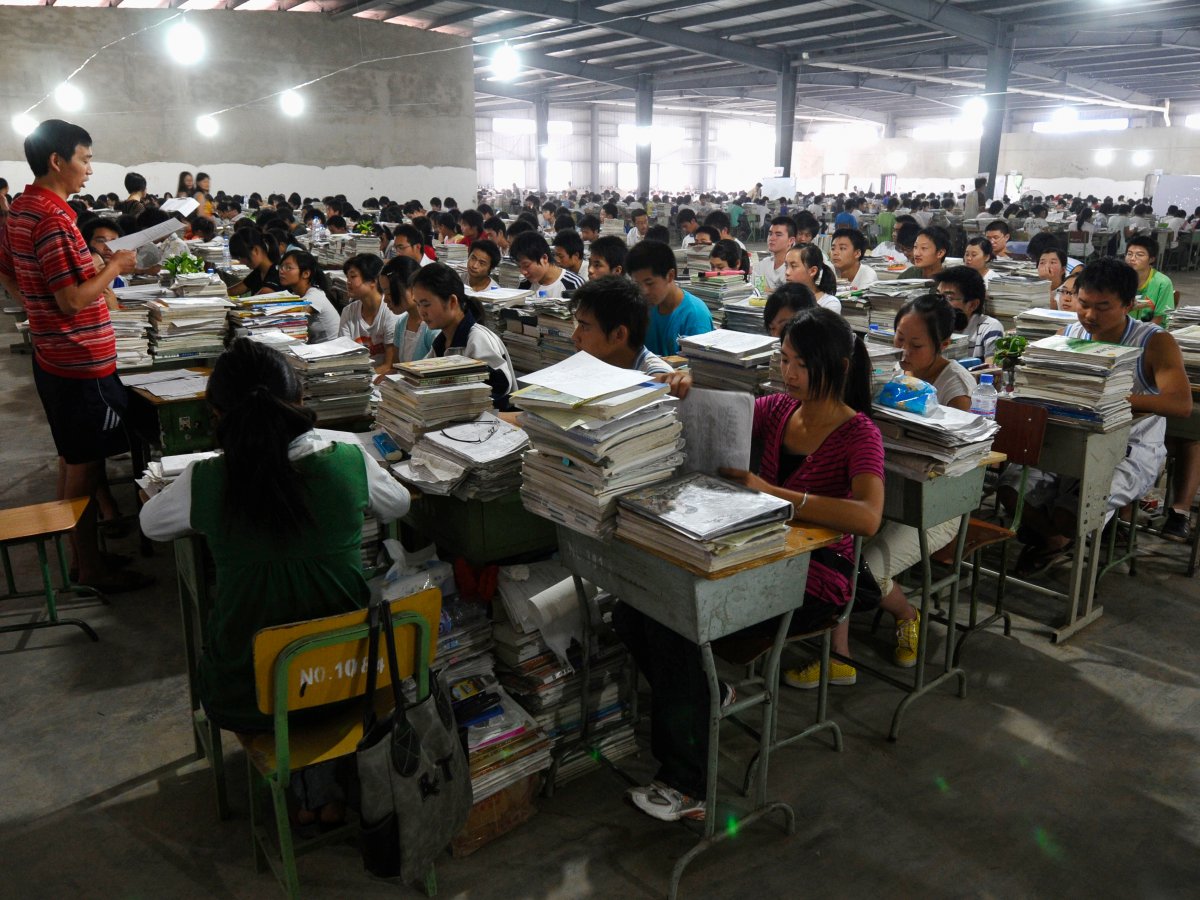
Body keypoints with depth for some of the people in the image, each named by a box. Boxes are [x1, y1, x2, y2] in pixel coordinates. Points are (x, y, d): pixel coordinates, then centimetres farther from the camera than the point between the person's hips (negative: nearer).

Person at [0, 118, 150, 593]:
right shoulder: (54, 219, -20)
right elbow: (74, 300, -23)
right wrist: (115, 266, -11)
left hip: (53, 356, 10)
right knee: (86, 467, 0)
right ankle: (92, 569, 11)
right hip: (83, 363, -10)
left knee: (71, 460, 18)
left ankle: (79, 554, 30)